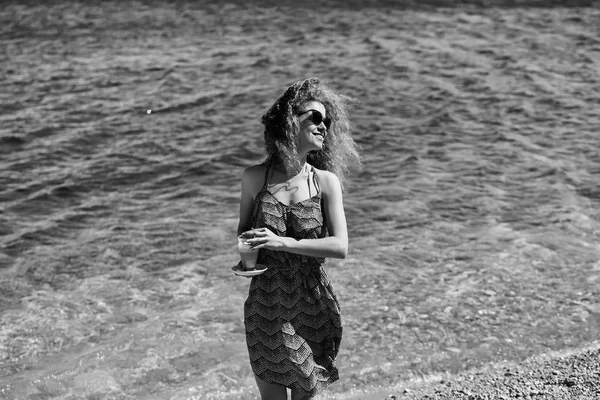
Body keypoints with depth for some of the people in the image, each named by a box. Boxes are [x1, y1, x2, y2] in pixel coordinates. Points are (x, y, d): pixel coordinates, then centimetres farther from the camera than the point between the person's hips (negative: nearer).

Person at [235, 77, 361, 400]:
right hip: (265, 303, 0)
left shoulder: (326, 181, -4)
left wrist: (284, 243, -21)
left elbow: (340, 246, -11)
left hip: (312, 302, 0)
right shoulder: (254, 178, -3)